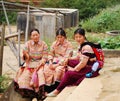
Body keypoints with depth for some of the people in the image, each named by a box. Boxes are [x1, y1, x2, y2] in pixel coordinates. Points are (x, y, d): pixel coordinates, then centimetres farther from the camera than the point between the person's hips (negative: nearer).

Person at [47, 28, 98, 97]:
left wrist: (74, 69, -15)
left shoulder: (87, 47, -23)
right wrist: (68, 59, 4)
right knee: (68, 62, 9)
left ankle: (57, 91, -6)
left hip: (88, 69, -11)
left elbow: (83, 63, -25)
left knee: (69, 73, -21)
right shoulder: (81, 45, 7)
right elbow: (78, 57, 18)